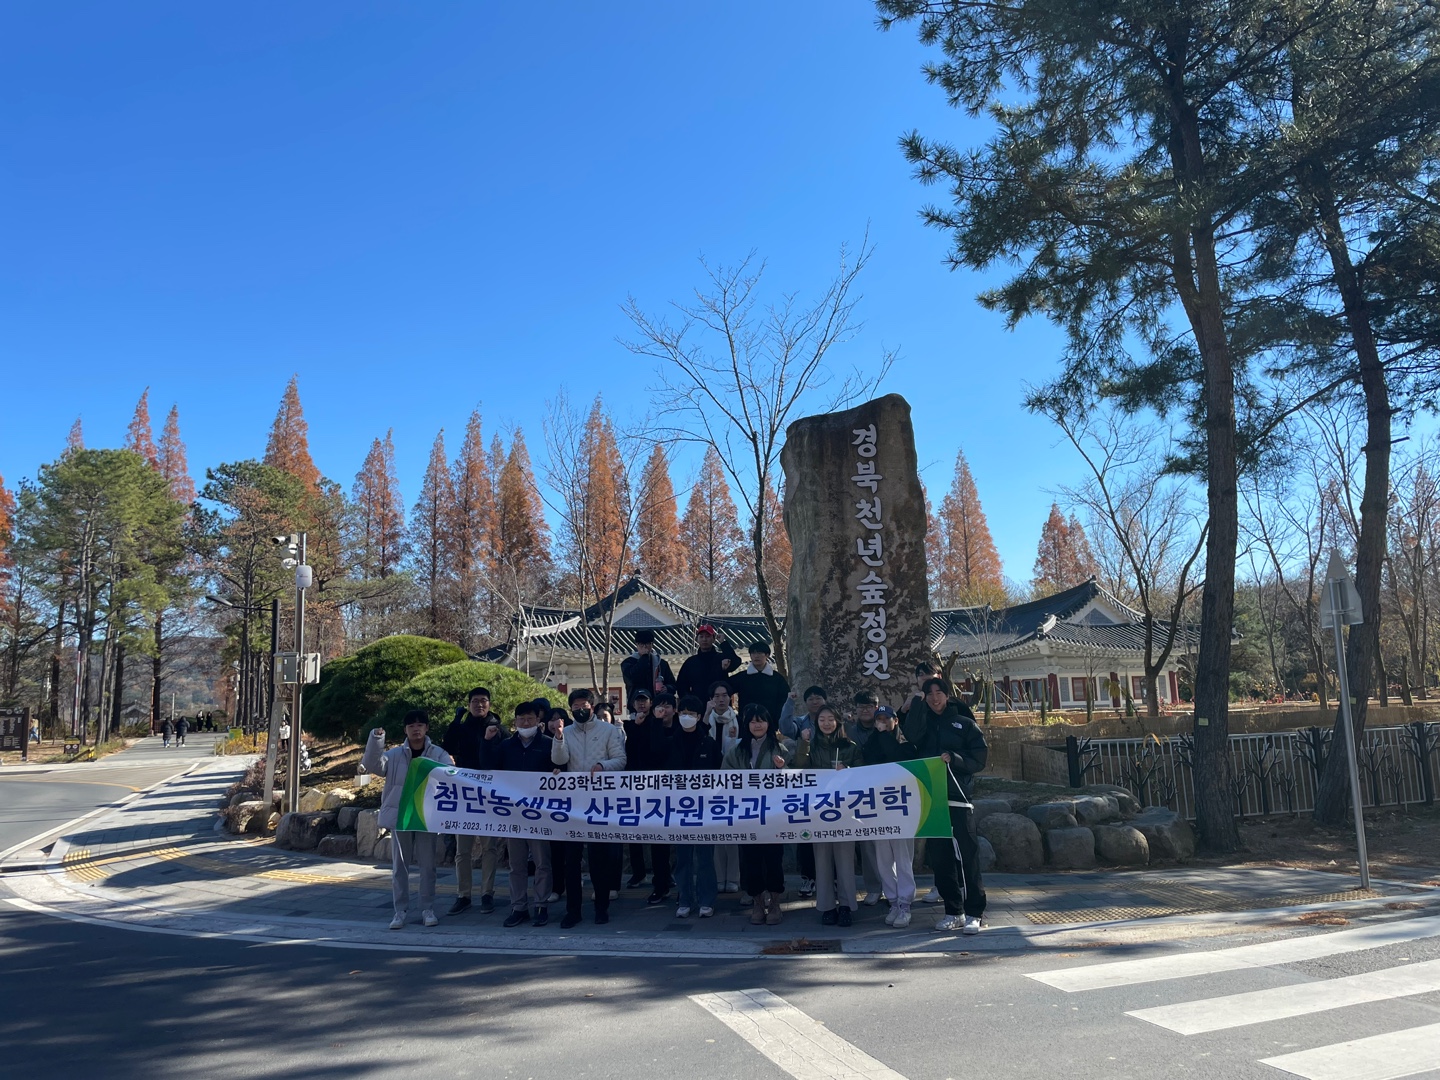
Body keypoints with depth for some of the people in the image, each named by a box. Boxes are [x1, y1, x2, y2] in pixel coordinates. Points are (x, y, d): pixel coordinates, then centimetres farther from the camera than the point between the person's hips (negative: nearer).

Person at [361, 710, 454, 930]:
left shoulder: (438, 753, 0)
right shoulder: (395, 754, 2)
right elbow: (373, 766, -11)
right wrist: (376, 740, -24)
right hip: (399, 816, 1)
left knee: (427, 864, 5)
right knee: (399, 865, 6)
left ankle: (427, 909, 15)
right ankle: (400, 910, 14)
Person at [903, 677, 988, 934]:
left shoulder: (964, 723, 7)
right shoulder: (922, 722, 14)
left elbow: (979, 759, 1)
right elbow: (910, 735, -9)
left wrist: (953, 757, -15)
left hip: (956, 797, -3)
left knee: (966, 854, -6)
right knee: (939, 856, 6)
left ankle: (973, 913, 1)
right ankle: (953, 912, 16)